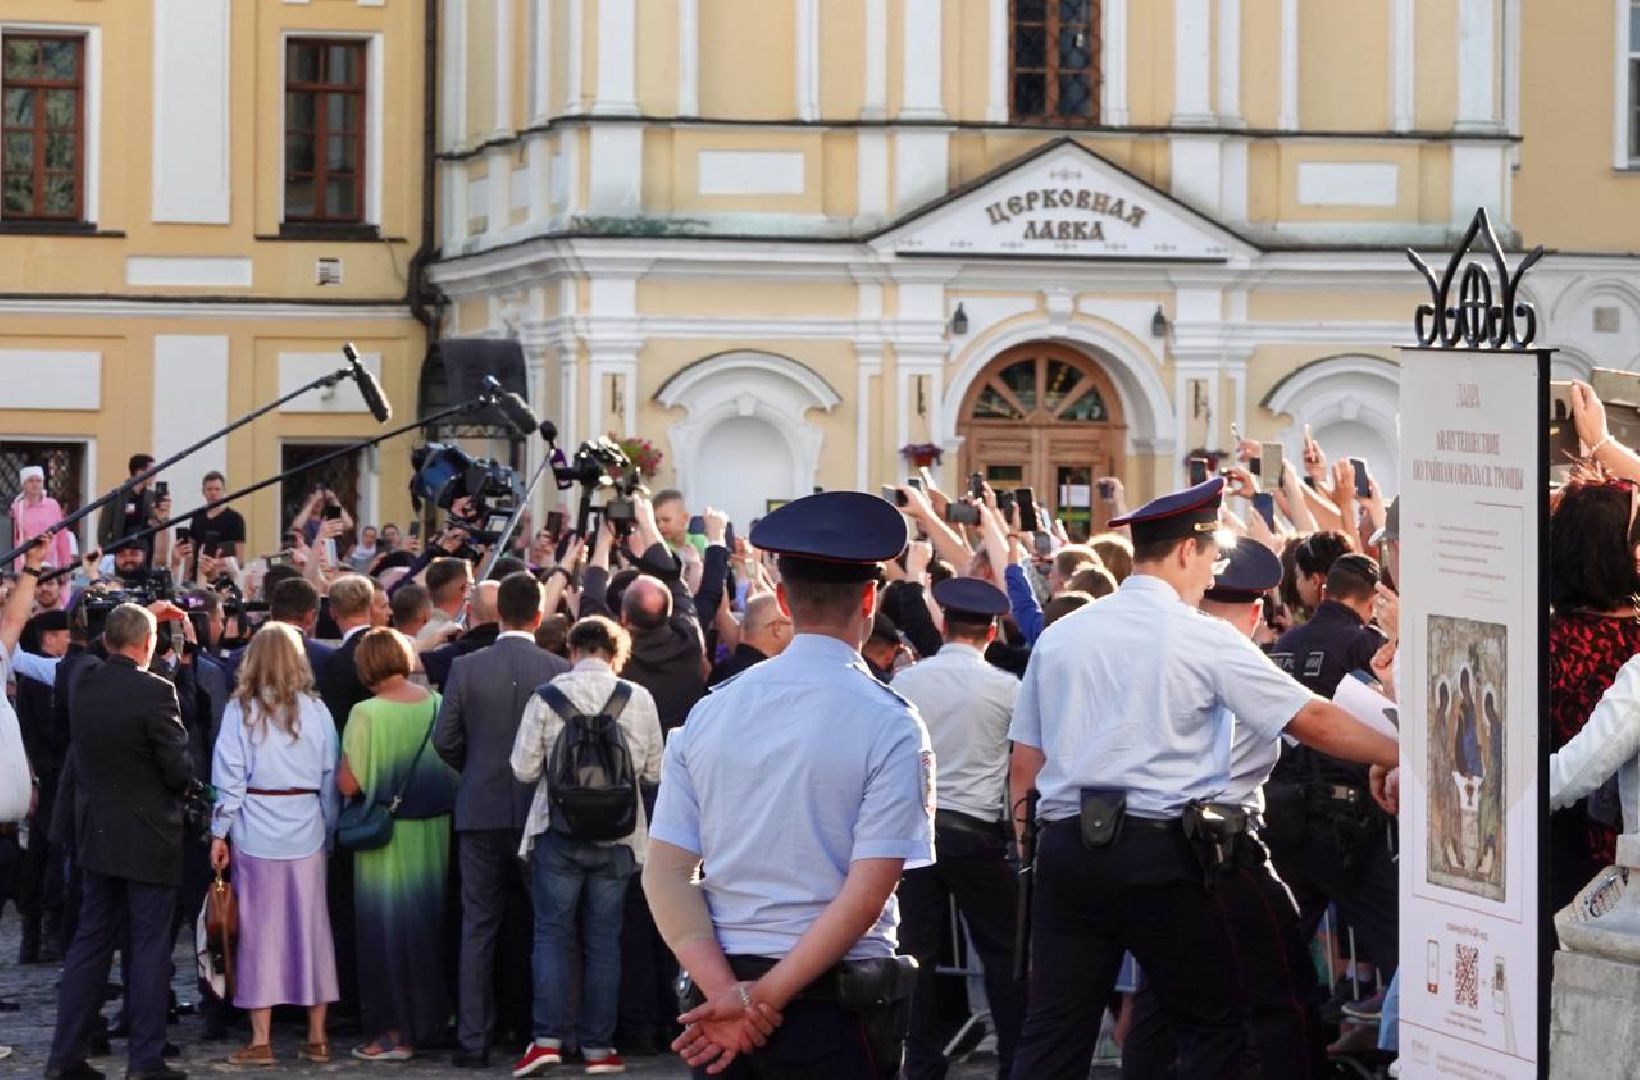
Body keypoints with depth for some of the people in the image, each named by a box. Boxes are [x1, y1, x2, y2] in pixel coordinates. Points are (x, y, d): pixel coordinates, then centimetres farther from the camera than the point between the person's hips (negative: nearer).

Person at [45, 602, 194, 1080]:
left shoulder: (83, 688, 1)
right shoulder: (154, 692, -18)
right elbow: (179, 769, -16)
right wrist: (185, 783, 5)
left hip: (95, 833, 6)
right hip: (148, 838, -6)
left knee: (91, 942, 13)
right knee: (148, 949, 1)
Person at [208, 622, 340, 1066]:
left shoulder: (241, 710, -3)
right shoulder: (316, 710, 1)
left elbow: (230, 778, -5)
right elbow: (330, 777, 2)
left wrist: (220, 833, 0)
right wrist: (328, 827, 11)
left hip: (256, 832, -2)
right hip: (306, 830, 2)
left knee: (260, 930, 3)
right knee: (310, 929, 9)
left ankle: (261, 1040, 3)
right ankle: (317, 1037, 13)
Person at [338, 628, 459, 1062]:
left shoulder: (367, 714, -18)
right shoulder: (440, 706, -3)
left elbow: (349, 783, -18)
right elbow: (456, 772, 5)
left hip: (386, 838, -5)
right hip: (433, 834, 5)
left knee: (388, 931, 4)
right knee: (426, 923, 18)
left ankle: (395, 1033, 7)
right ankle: (428, 1020, 27)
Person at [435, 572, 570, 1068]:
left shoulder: (465, 668, -5)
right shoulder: (560, 671, -8)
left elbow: (444, 739, -3)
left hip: (480, 810, 0)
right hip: (541, 812, 0)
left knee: (478, 928, 4)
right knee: (540, 927, 10)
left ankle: (474, 1040, 2)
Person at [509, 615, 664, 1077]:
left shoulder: (546, 698, -7)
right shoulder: (638, 699, -4)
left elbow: (524, 768, -4)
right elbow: (653, 771, 2)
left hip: (559, 831, -1)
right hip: (616, 835, 1)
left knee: (552, 934, 5)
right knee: (603, 939, 8)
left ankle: (547, 1039, -4)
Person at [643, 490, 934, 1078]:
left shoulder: (711, 713, 4)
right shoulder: (890, 725, -8)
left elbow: (665, 875, -1)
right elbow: (867, 892, -15)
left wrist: (727, 993, -9)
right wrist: (764, 1001, -13)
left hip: (721, 991, 4)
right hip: (839, 1002, -4)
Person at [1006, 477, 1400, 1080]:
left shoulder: (1060, 636, 11)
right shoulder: (1205, 640, -4)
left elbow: (1024, 764, 14)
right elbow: (1313, 721, -4)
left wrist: (1020, 848, 22)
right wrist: (1404, 757, 5)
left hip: (1065, 847, 5)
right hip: (1157, 854, -5)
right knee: (1216, 1026, 8)